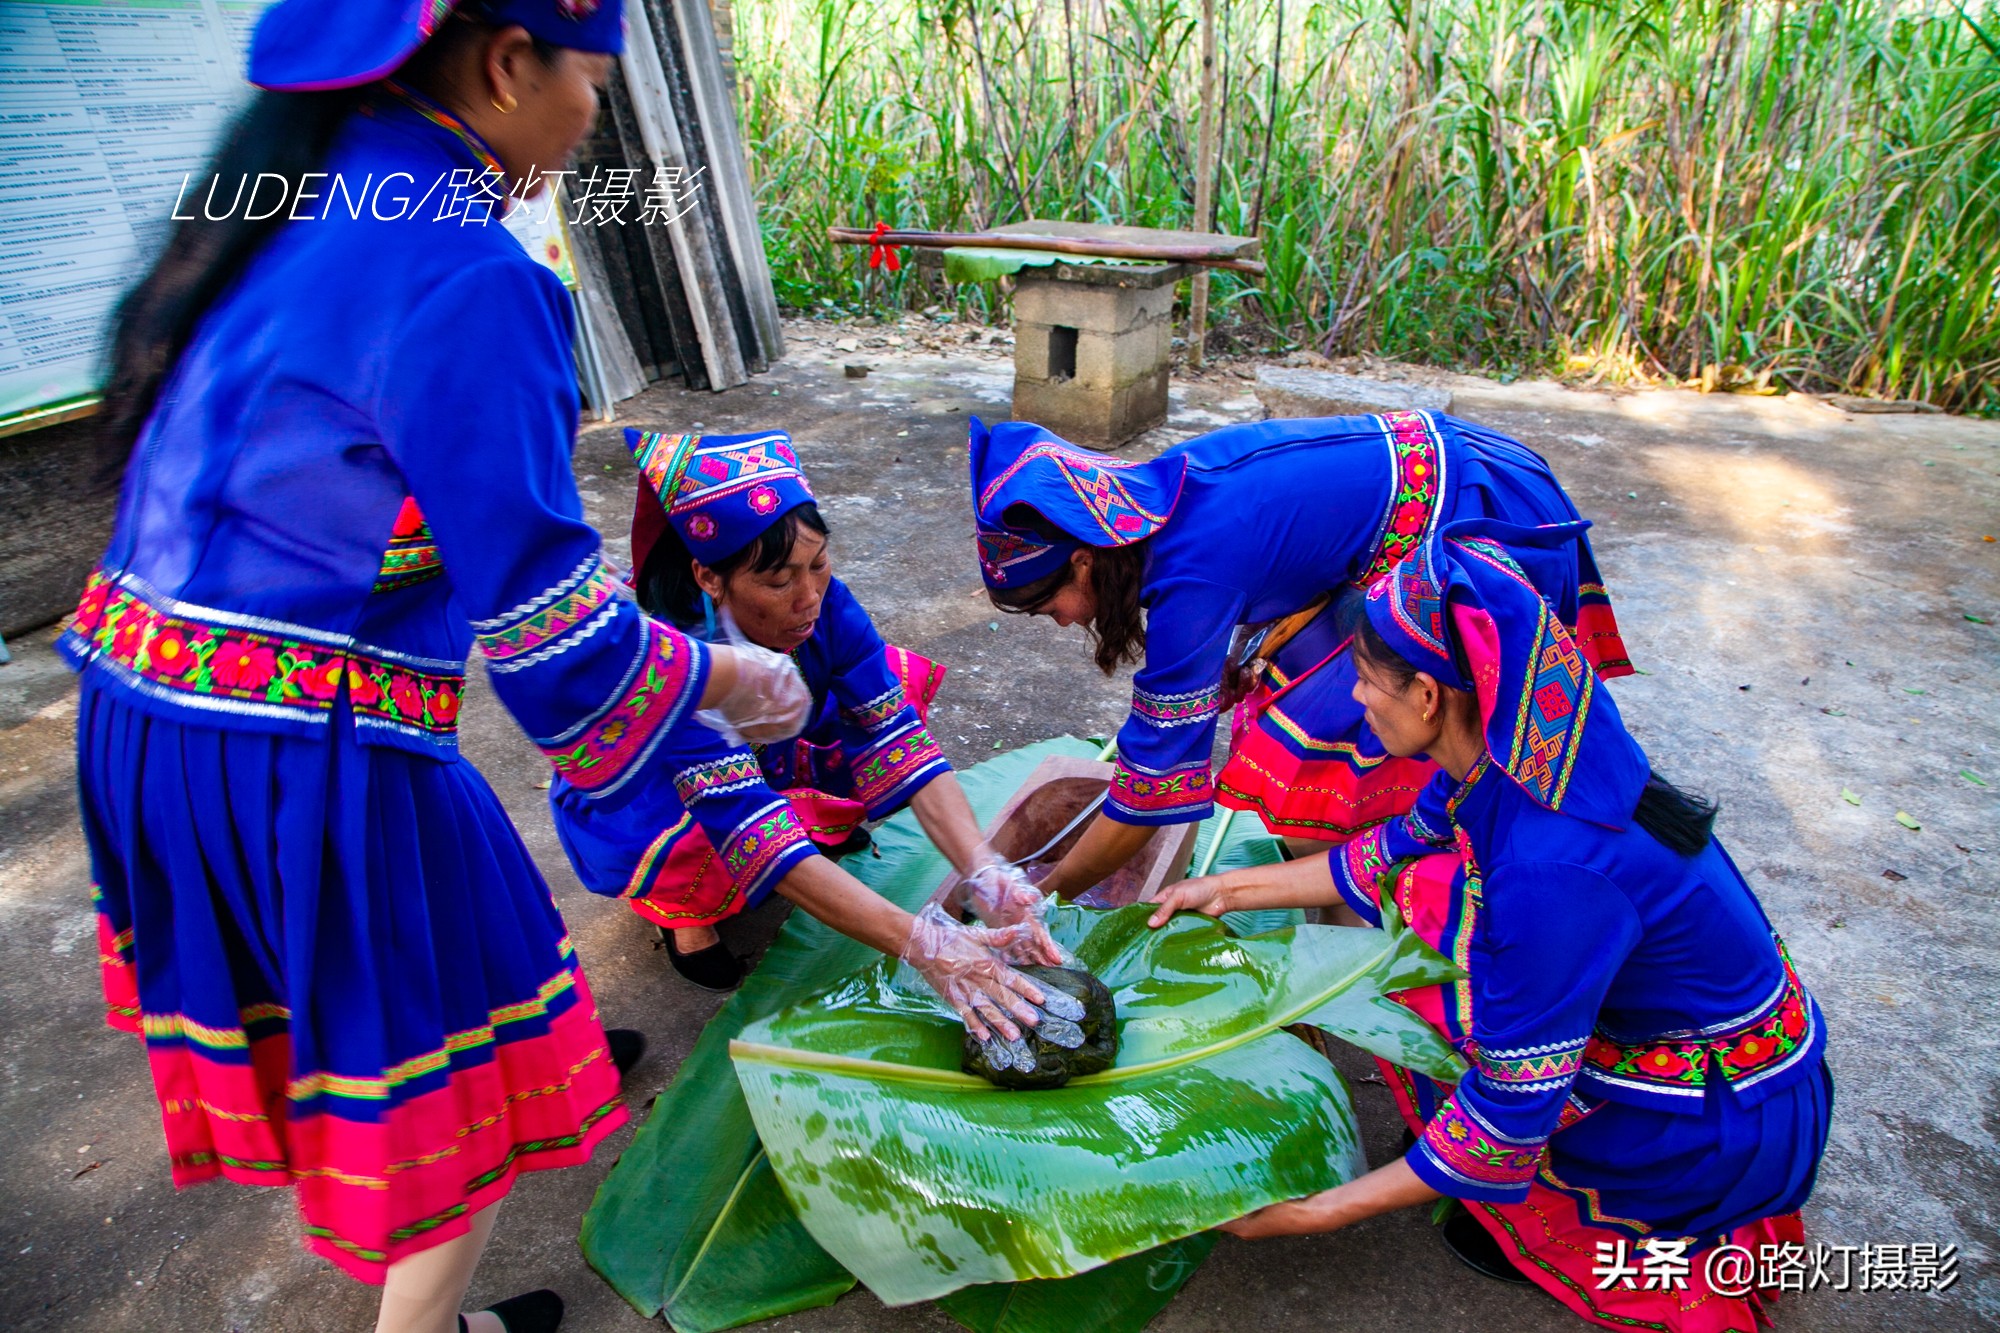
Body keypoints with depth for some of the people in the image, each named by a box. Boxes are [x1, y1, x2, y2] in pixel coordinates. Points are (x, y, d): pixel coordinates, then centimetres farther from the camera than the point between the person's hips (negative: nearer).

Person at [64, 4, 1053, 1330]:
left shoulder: (293, 203, 6)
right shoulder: (467, 275, -22)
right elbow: (553, 623, -22)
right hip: (305, 755, -9)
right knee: (442, 1050, 15)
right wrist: (733, 676, -6)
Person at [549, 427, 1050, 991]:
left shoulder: (825, 606, -25)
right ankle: (681, 906, -4)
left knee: (903, 677, -12)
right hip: (635, 808, -4)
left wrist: (984, 873, -41)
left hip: (763, 760, 5)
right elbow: (749, 826, -45)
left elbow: (895, 739, -27)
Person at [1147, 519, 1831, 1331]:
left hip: (1736, 1133, -8)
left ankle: (1545, 1239, 6)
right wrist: (1233, 889, 10)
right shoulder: (1509, 757, -12)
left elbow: (1506, 1122, -28)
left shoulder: (1556, 870, -36)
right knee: (1417, 896, 1)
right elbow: (1394, 856, 7)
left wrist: (1315, 1213, -18)